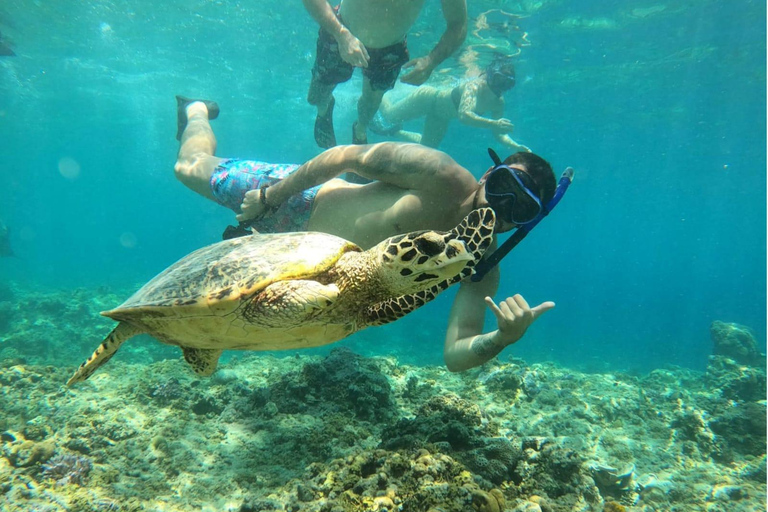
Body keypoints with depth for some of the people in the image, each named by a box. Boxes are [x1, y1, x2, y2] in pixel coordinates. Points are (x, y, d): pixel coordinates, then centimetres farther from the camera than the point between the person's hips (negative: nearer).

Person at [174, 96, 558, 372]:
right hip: (299, 198, -3)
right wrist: (271, 196, -18)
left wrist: (504, 338, -47)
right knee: (191, 167, 12)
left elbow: (455, 355, -26)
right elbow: (345, 156, -22)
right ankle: (197, 110, 44)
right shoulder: (442, 176, -31)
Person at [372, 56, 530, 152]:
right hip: (428, 98, -7)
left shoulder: (499, 103, -17)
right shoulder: (474, 86, -39)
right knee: (388, 116, 6)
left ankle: (394, 131, 41)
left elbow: (498, 132, -8)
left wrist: (515, 146, -25)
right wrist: (494, 123, -65)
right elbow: (464, 115, -56)